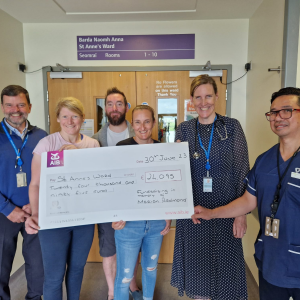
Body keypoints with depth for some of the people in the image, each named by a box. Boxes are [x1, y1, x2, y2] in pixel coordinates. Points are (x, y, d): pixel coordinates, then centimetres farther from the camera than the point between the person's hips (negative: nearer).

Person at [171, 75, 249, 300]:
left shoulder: (232, 126, -4)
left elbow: (243, 172, -4)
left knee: (224, 268, 12)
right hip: (192, 211, 2)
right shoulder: (184, 129, 1)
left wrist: (241, 214, -6)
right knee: (196, 269, 15)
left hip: (225, 212, -1)